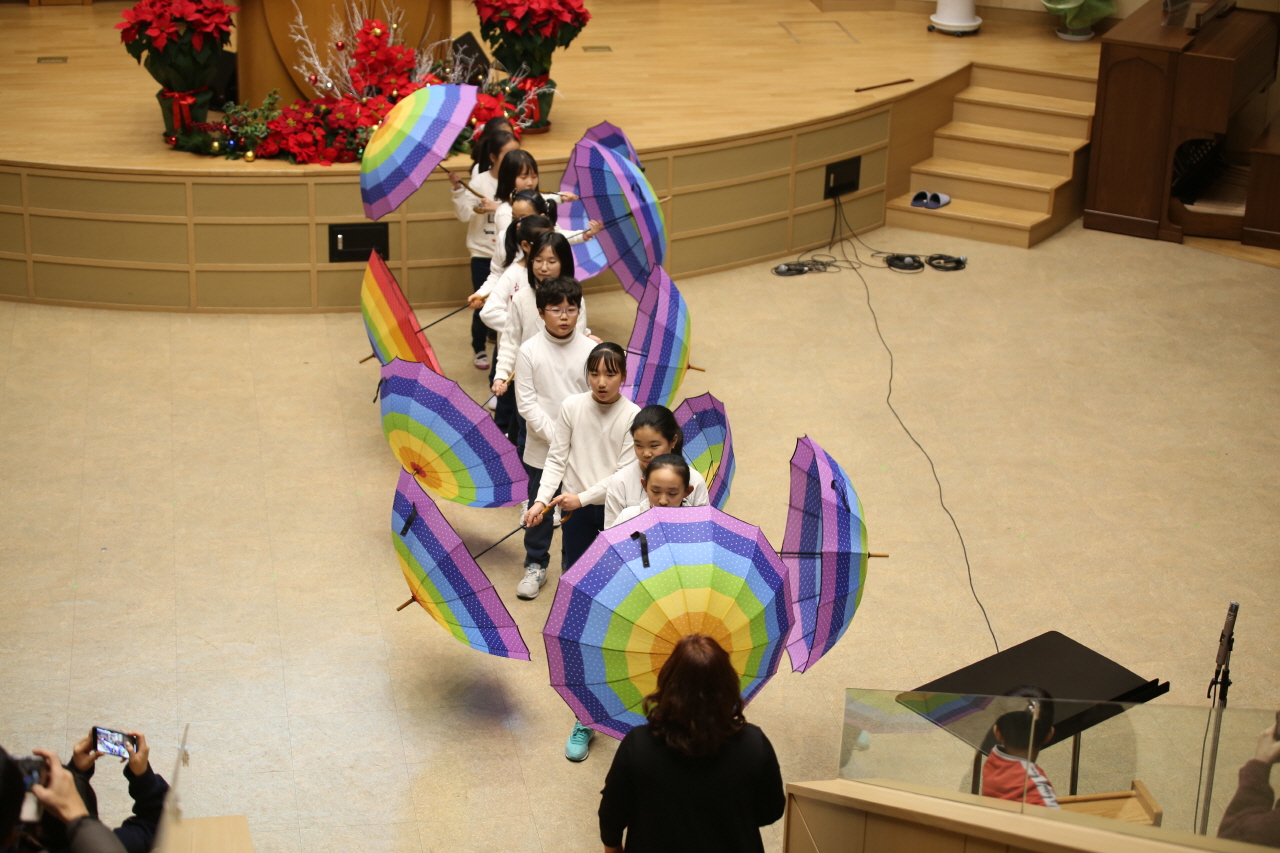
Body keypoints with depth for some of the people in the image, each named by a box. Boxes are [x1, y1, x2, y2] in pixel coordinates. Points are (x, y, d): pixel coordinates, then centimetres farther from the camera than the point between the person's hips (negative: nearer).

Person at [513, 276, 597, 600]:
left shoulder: (590, 350, -7)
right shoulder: (530, 351, -9)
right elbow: (526, 403, -10)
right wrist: (556, 437, -17)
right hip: (541, 449, 0)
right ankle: (535, 566, 32)